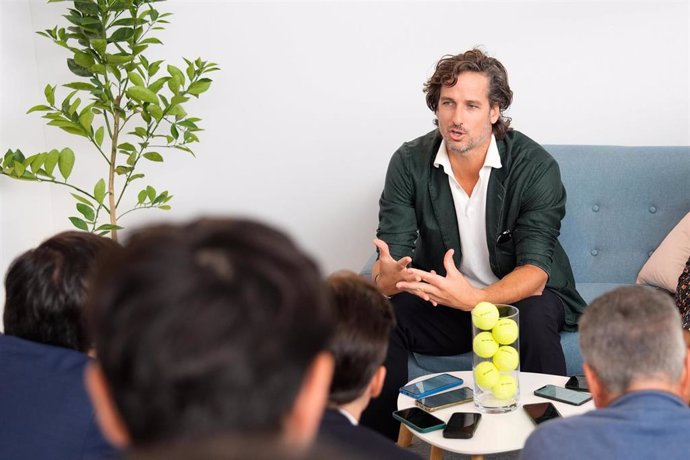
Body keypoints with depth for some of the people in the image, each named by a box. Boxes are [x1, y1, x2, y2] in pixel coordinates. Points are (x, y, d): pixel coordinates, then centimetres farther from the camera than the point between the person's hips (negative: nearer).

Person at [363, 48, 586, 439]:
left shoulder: (535, 166, -18)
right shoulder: (409, 163, -9)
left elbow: (536, 270, -24)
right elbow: (391, 256, -12)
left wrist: (475, 299, -44)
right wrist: (388, 276, -39)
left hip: (519, 294, -2)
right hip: (442, 297, 3)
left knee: (536, 319, -36)